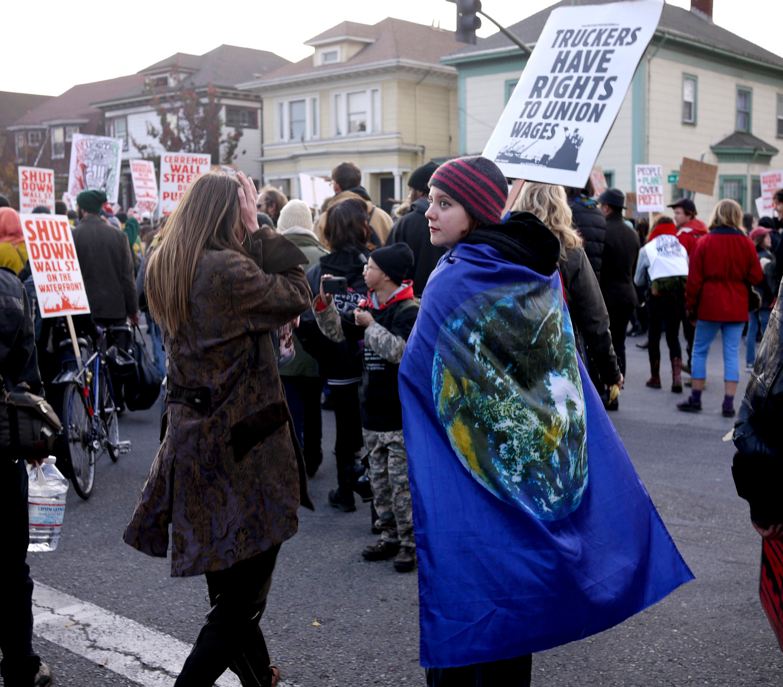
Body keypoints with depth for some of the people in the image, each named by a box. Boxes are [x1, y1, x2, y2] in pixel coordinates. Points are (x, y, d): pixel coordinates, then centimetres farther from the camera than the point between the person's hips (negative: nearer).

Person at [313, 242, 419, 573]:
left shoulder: (408, 310, -13)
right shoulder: (368, 305, 10)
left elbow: (399, 350, -24)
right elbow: (337, 332, 15)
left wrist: (371, 325, -16)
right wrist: (325, 302, 2)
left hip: (401, 412, -8)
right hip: (372, 410, 8)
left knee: (402, 481, -2)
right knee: (379, 480, 15)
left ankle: (410, 542, 8)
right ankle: (390, 536, 27)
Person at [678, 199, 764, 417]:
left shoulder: (704, 242, -6)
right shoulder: (746, 244, -3)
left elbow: (694, 279, -4)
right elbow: (756, 277, 1)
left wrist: (690, 307, 4)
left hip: (709, 305, -1)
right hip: (737, 308, 1)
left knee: (700, 350, 11)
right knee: (732, 353, 5)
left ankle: (695, 398, 15)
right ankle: (729, 403, 4)